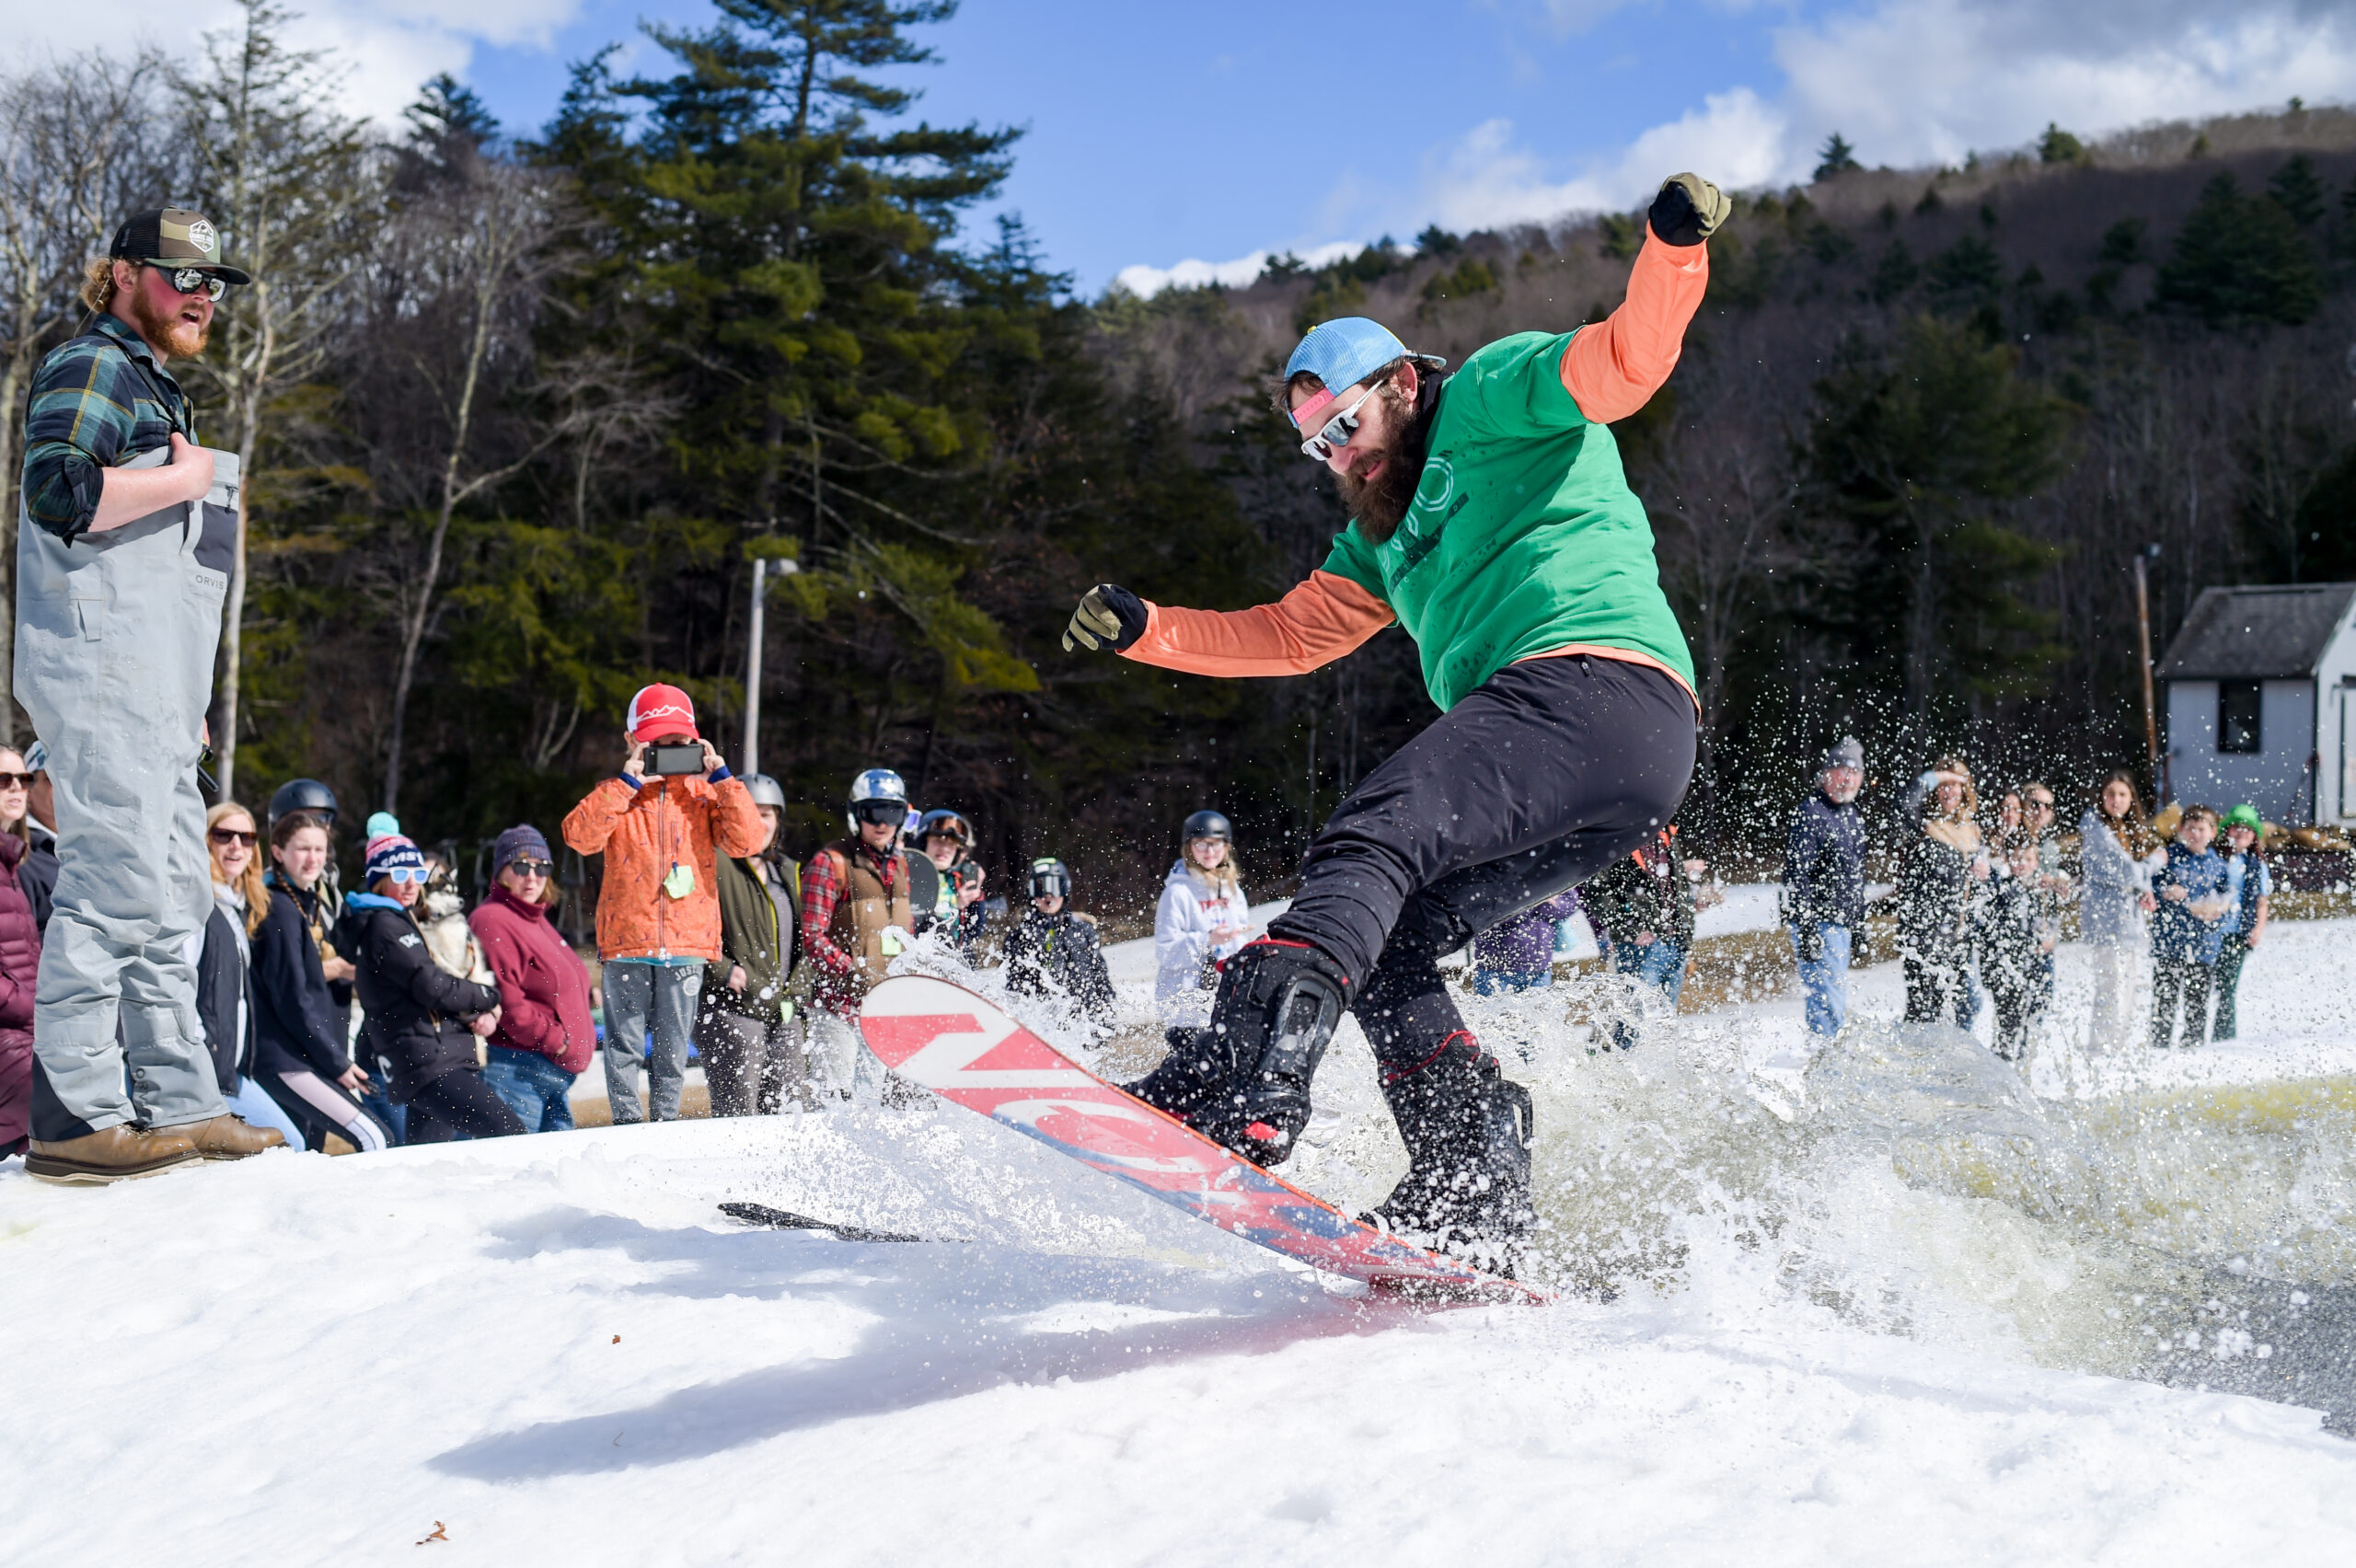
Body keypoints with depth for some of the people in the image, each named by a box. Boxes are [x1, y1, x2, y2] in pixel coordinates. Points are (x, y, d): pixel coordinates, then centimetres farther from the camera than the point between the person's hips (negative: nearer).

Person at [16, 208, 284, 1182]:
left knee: (172, 898, 9)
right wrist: (186, 478, -11)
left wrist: (190, 697, 24)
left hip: (155, 691, 10)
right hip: (104, 674, -10)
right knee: (113, 882, -15)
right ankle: (74, 1116, -14)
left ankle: (176, 1103, 11)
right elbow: (59, 490, -23)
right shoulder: (91, 368, -4)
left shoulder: (154, 389, 27)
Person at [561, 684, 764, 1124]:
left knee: (673, 1047, 8)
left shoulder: (705, 795, 7)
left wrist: (722, 778, -10)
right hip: (627, 941, -1)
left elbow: (747, 841, -6)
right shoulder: (617, 795, 5)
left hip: (688, 943, 1)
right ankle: (627, 1122, 9)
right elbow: (579, 836, -13)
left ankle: (665, 1122, 19)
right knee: (625, 1044, 0)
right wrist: (626, 784, -16)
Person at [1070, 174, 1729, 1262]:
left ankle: (1241, 1086, -43)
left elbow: (1626, 360, -3)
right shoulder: (1386, 539, 35)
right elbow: (1290, 634, 36)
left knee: (1368, 840, -25)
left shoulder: (1496, 395, 12)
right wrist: (1142, 631, 27)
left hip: (1603, 683, -9)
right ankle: (1477, 1194, -4)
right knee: (1385, 948, 4)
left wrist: (1673, 250, -22)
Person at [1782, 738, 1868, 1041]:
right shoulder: (1810, 813, -12)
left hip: (1842, 924, 9)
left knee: (1823, 999, 13)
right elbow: (1797, 875, -17)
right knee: (1829, 1003, -12)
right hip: (1817, 923, -9)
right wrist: (1806, 930, -22)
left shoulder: (1854, 817, 17)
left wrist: (1858, 926, 23)